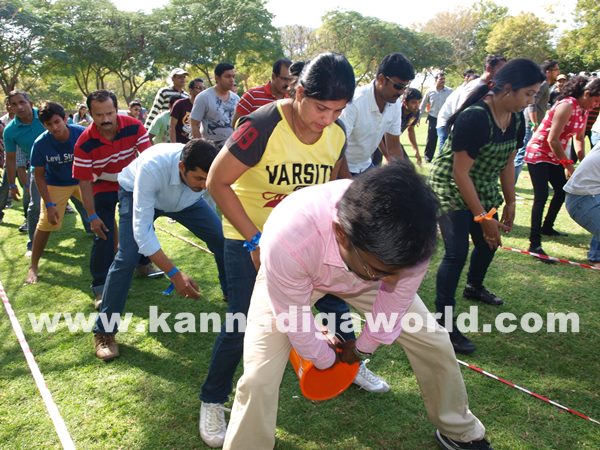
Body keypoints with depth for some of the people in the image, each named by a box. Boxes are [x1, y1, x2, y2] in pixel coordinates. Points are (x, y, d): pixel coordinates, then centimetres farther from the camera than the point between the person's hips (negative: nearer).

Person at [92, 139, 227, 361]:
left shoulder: (213, 170, -36)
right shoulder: (151, 168, -45)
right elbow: (141, 230, -43)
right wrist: (175, 274, -47)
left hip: (186, 199, 4)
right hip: (136, 193, -3)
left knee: (223, 240, -8)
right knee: (127, 258, -20)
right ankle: (103, 332, -4)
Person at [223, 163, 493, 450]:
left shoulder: (413, 232, -36)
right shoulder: (287, 240, -45)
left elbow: (395, 303, -14)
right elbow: (295, 322, -23)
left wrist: (363, 348, 2)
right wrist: (325, 360, -4)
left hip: (362, 265, 3)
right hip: (293, 278, -2)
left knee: (433, 343, 2)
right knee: (259, 380, -17)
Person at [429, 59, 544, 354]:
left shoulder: (516, 119, -2)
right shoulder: (474, 117, -27)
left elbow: (507, 164, 9)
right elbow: (460, 172, -27)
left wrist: (510, 203, 8)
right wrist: (483, 217, -23)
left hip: (483, 188, 8)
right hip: (451, 188, -8)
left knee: (488, 242, 19)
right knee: (456, 251, -15)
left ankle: (474, 288, 48)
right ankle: (444, 322, -5)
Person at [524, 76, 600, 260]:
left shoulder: (584, 110, 5)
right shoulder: (567, 106, -22)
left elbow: (579, 138, 15)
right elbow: (552, 139, -25)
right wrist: (568, 164, -19)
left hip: (554, 156, 10)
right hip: (538, 154, -9)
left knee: (563, 191, 16)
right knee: (541, 196, -17)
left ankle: (547, 227, 35)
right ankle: (534, 244, -17)